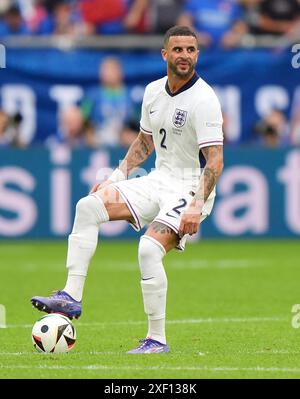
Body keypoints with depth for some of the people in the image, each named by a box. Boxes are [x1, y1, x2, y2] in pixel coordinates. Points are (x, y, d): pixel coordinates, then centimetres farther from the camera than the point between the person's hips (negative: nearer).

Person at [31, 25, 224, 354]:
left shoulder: (203, 99, -17)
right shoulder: (153, 91, 6)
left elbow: (215, 160, -21)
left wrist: (197, 205, -31)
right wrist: (117, 175, 12)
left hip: (190, 188, -7)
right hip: (158, 179, 7)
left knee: (149, 248, -27)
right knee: (88, 206, -9)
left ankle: (157, 340, -16)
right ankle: (71, 296, -12)